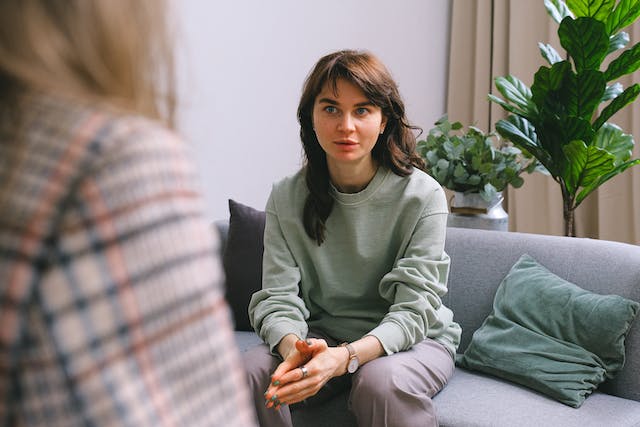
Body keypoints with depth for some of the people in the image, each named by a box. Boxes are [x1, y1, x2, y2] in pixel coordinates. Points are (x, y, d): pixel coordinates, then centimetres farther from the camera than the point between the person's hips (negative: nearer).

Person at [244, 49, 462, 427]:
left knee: (381, 381, -36)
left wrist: (345, 357, -37)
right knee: (252, 369, -25)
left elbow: (414, 309, -19)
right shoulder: (287, 198, -4)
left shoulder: (422, 196, -14)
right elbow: (278, 297, -9)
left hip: (412, 338, -2)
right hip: (323, 335, 3)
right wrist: (294, 346, -34)